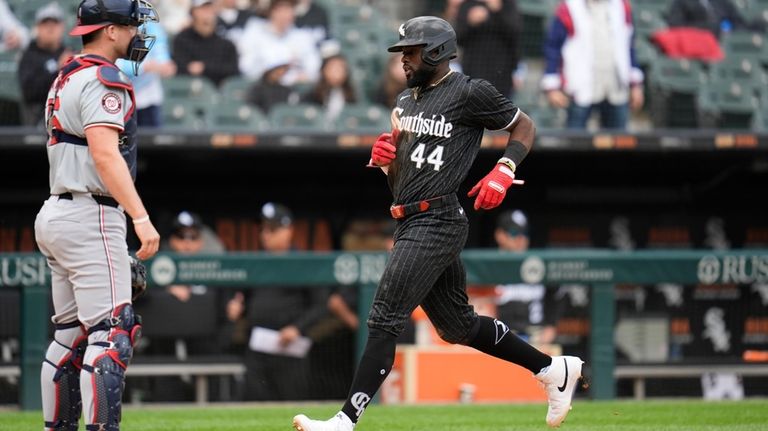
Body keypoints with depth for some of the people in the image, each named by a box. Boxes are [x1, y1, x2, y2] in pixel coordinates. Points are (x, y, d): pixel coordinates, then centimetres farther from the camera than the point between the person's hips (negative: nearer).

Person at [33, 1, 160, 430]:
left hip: (57, 213, 10)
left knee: (71, 334, 12)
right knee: (112, 332, -13)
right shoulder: (102, 80, -12)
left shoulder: (66, 78, 19)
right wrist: (140, 217, -29)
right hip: (91, 217, -10)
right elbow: (105, 154, -24)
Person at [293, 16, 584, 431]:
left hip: (437, 222, -10)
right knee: (457, 326, 15)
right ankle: (553, 369, 26)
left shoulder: (470, 93, -6)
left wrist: (502, 172, -11)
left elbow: (523, 126, 3)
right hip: (409, 223, 10)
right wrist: (387, 158, 1)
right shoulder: (406, 101, 18)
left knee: (384, 321, -14)